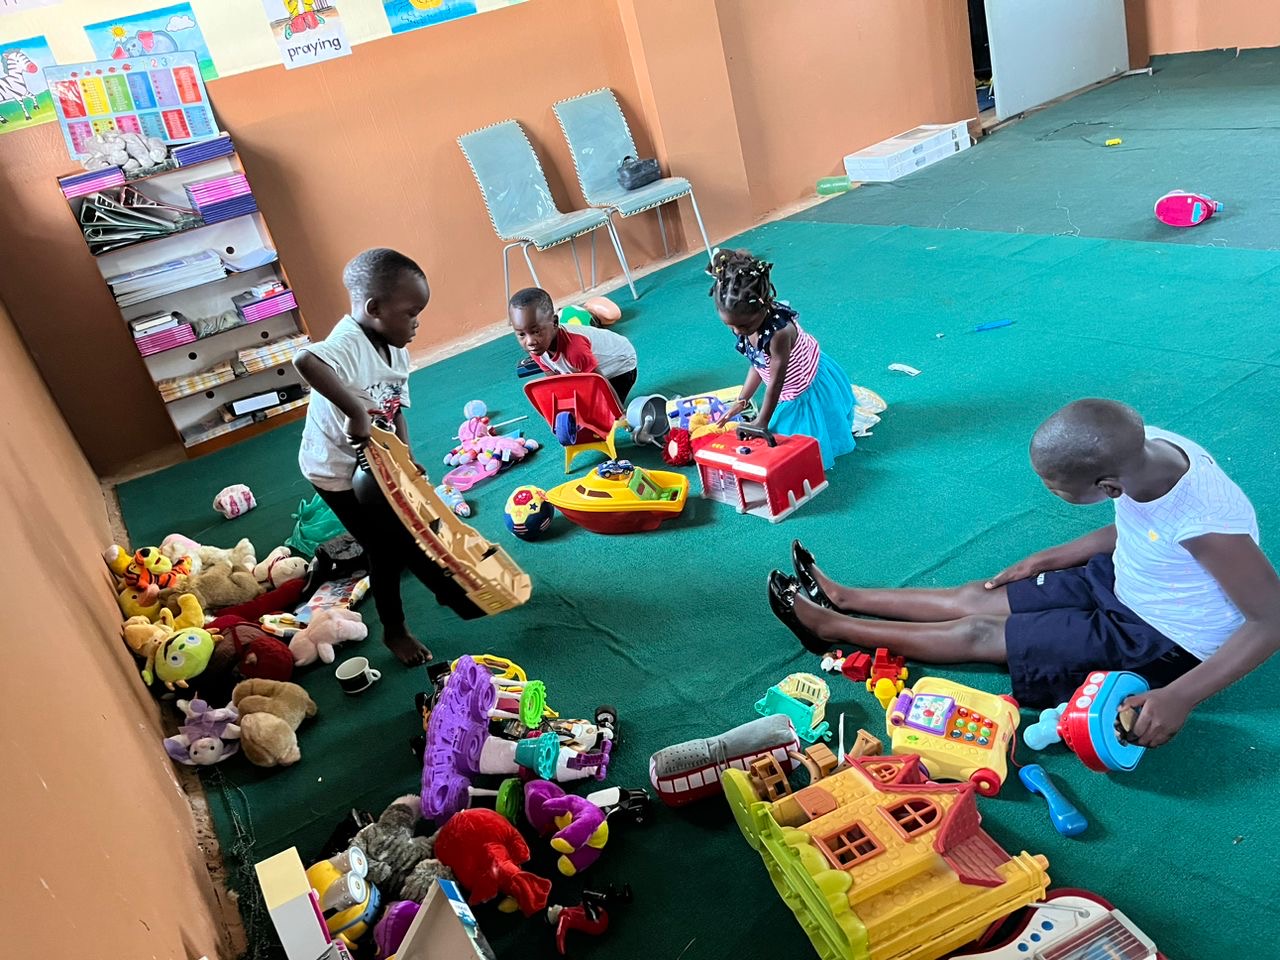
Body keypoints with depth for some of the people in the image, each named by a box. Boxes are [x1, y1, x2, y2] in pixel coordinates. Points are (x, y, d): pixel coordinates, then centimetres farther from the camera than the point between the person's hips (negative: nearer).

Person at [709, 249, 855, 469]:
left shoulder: (780, 332, -40)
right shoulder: (746, 323, -17)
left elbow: (775, 383, -29)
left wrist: (762, 422, -19)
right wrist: (741, 400, -2)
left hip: (808, 389, -8)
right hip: (787, 395, 8)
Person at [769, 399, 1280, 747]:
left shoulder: (1205, 522, -40)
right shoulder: (1139, 448, -18)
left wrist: (1180, 697, -32)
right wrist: (1050, 559, 5)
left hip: (1162, 643, -6)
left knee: (980, 633, -3)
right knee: (973, 598, 8)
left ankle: (831, 627, 10)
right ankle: (841, 599, 22)